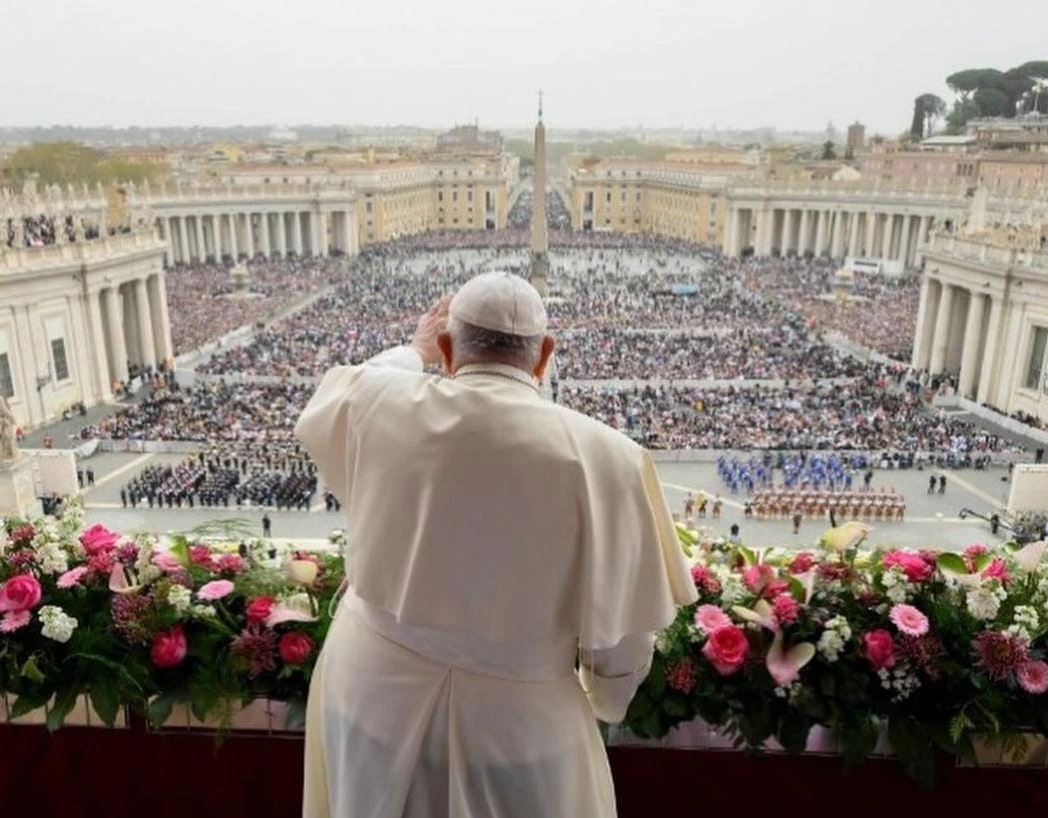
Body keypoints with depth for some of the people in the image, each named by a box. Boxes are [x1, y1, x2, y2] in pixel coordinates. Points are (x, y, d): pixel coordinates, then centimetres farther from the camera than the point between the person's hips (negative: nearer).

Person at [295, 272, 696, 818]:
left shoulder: (382, 408, -13)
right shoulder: (602, 456, -18)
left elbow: (322, 410, 14)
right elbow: (620, 629, -10)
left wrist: (413, 352, 28)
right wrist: (601, 703, 11)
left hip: (374, 692, 3)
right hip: (518, 720, -2)